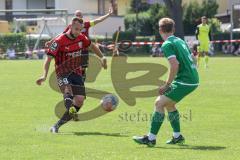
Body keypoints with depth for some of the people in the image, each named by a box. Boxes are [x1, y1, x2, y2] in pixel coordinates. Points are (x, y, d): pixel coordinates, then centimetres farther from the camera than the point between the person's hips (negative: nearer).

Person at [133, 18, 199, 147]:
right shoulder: (180, 41, 18)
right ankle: (177, 136, 24)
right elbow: (193, 59, 23)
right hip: (193, 80, 9)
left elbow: (175, 64, -21)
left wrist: (167, 84, -14)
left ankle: (151, 138, -7)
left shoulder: (167, 45, -9)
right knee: (169, 103, 22)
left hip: (185, 81, -9)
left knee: (159, 103, -7)